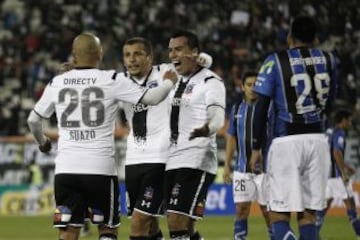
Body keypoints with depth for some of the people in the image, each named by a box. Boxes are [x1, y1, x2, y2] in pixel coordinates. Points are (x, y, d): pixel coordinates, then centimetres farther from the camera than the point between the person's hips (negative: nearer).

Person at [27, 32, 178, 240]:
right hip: (100, 168, -3)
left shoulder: (57, 83, 7)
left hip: (65, 168, 3)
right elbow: (151, 98, -3)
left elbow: (33, 120, 19)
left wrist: (42, 141, 40)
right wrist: (169, 82, 18)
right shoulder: (112, 80, -4)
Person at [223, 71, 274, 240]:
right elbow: (231, 138, 15)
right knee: (241, 209, -1)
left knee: (267, 209, 0)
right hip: (242, 168, 3)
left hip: (265, 168, -3)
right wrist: (227, 165, 10)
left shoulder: (269, 108, -2)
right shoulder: (236, 109, 10)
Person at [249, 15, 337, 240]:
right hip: (318, 139, 4)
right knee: (308, 213, 8)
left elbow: (262, 107, -5)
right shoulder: (328, 60, 7)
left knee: (279, 215, -3)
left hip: (287, 142, -4)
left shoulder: (276, 61, -3)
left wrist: (256, 148, 1)